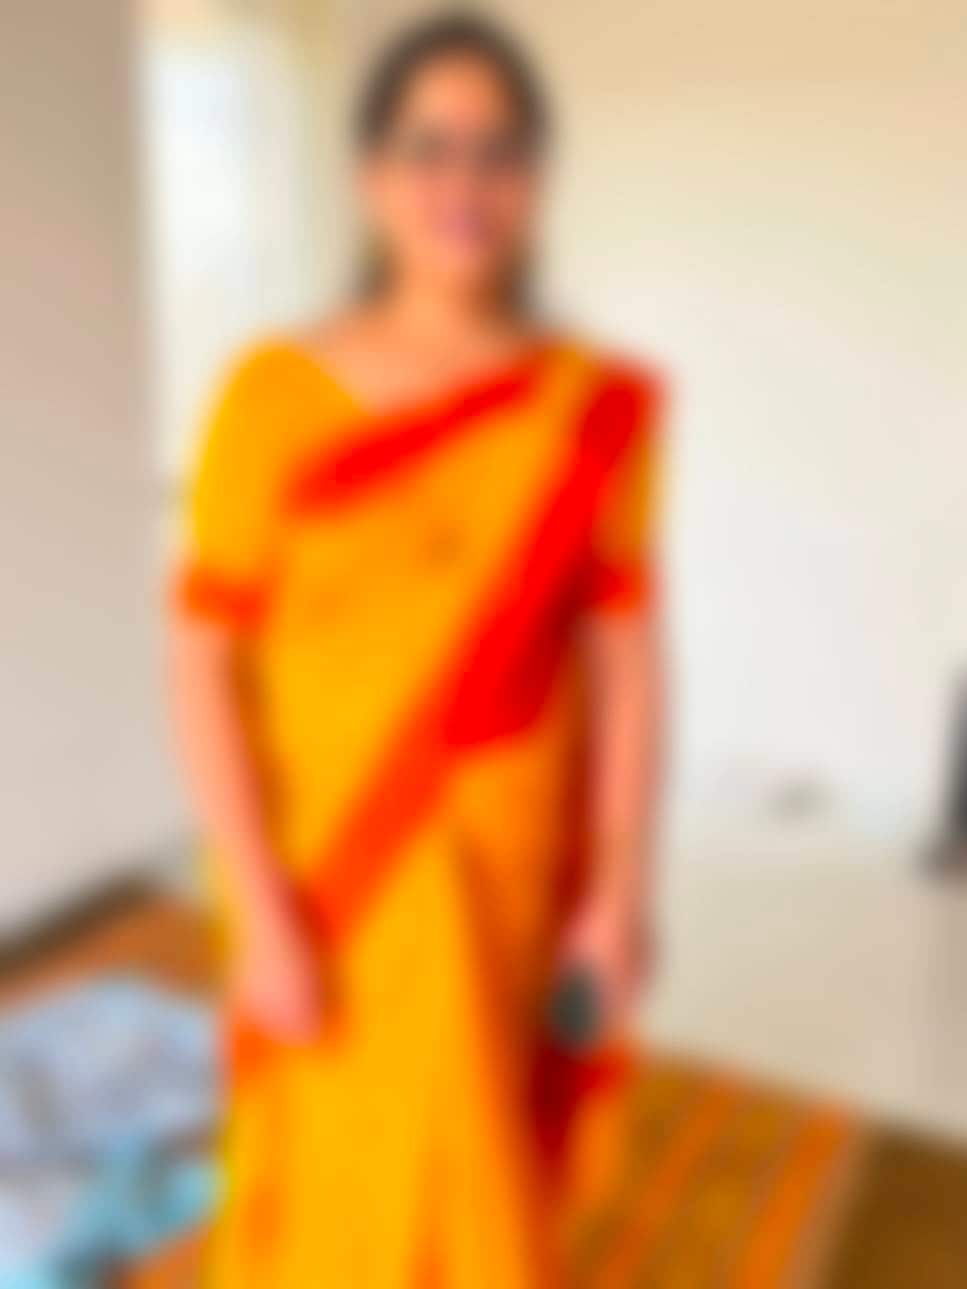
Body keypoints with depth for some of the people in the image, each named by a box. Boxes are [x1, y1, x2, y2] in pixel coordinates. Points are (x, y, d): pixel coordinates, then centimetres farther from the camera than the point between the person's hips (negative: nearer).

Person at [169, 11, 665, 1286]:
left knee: (483, 1146, 20)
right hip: (324, 871, -1)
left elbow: (625, 655, -5)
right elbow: (204, 664, -11)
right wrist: (261, 913, -13)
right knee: (330, 1161, 17)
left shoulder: (600, 405, -7)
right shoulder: (275, 392, -13)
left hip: (506, 872, 2)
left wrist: (622, 893, -5)